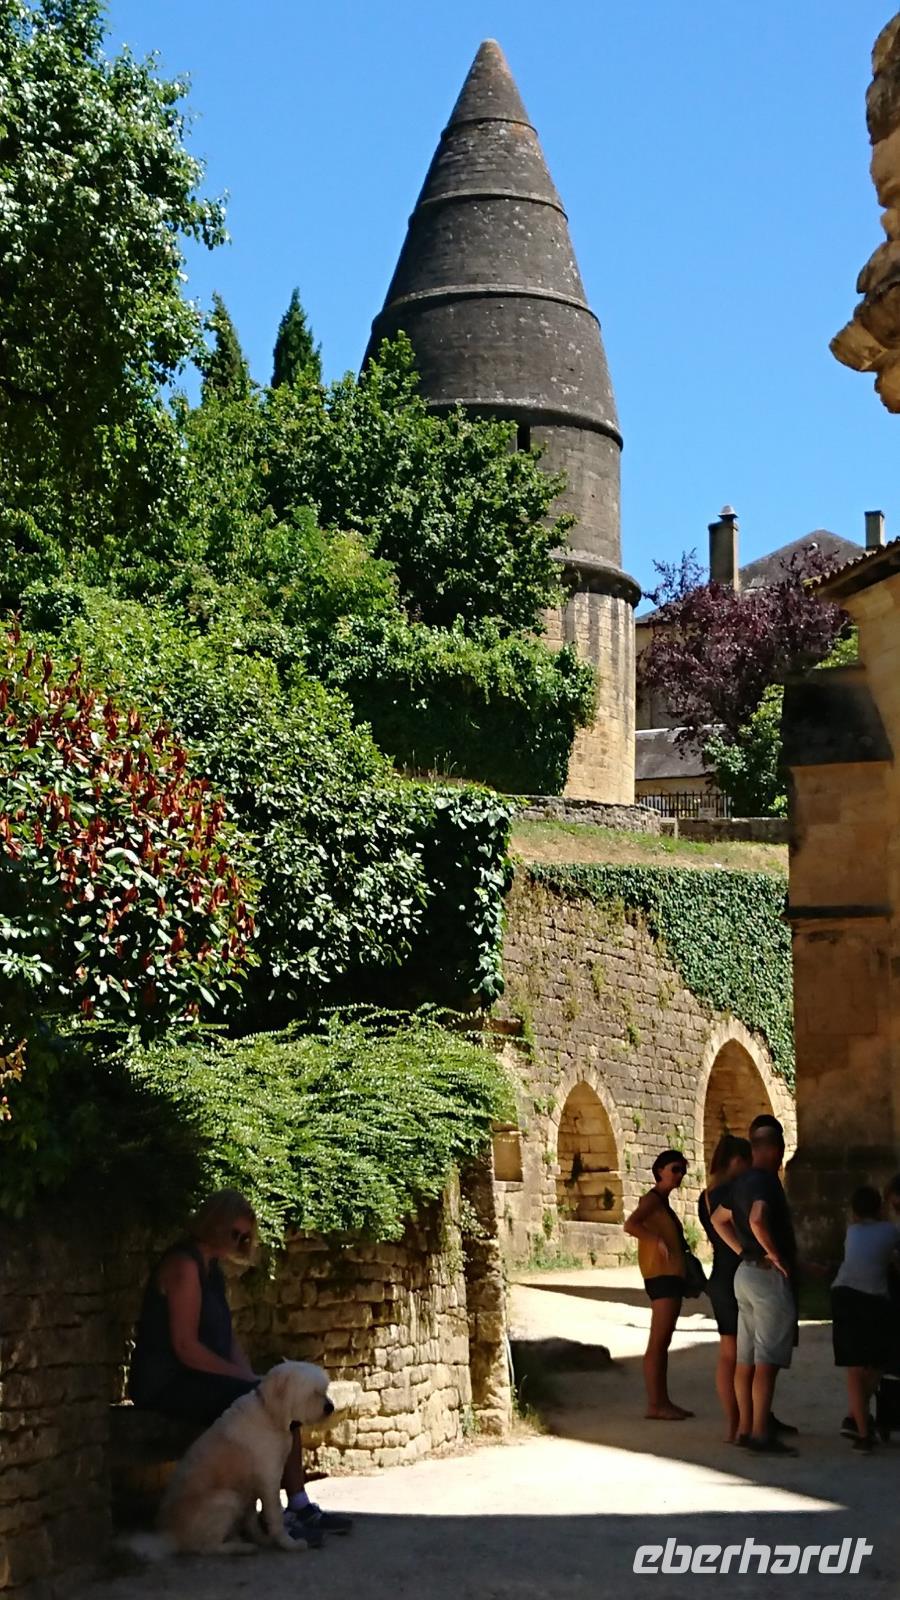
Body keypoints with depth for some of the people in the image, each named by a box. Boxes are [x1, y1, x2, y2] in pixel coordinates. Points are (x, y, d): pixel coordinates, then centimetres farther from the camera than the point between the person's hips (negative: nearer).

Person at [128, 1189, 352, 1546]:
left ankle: (300, 1506, 1)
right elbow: (185, 1346, -22)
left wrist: (250, 1376, -1)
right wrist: (244, 1379, -18)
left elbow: (227, 1339, 16)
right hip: (168, 1386, -10)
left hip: (199, 1381, 10)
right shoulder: (184, 1265, -16)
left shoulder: (212, 1268, 16)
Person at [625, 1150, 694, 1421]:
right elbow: (630, 1225, -25)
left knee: (663, 1343, 11)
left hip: (672, 1276, 10)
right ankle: (654, 1405, -10)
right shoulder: (652, 1198, -9)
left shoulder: (663, 1201, 18)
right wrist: (658, 1241, -35)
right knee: (657, 1343, -9)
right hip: (661, 1276, -10)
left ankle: (663, 1401, 16)